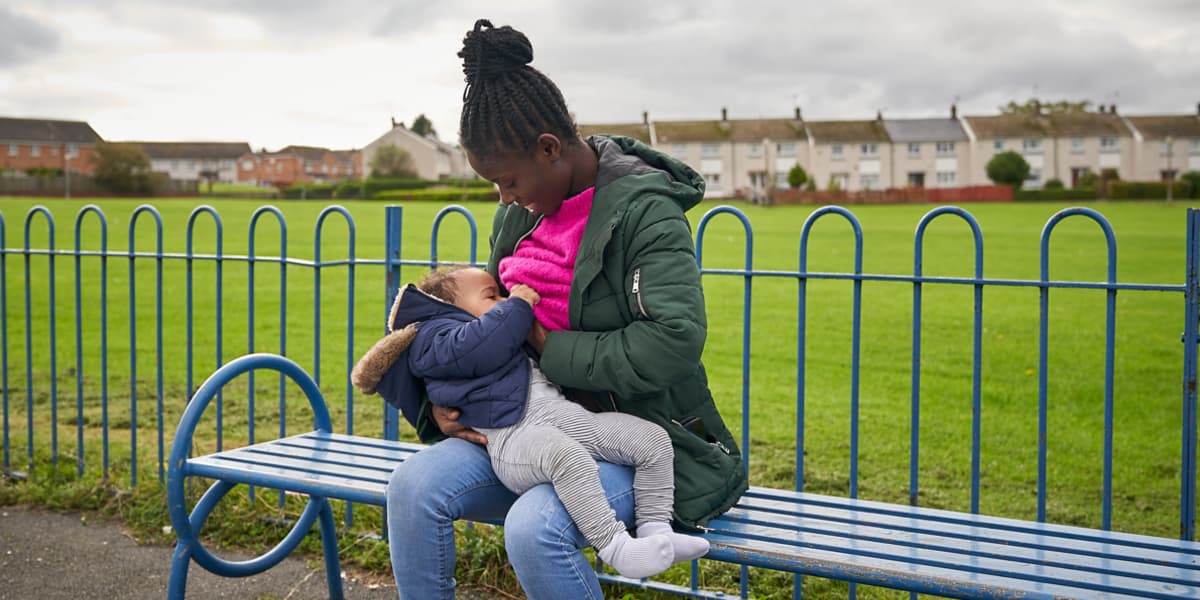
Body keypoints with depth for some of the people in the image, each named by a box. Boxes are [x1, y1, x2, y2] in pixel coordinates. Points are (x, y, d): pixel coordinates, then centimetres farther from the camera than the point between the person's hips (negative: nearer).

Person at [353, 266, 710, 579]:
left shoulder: (506, 336, 41)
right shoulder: (435, 334, 13)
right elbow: (477, 350, -11)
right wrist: (515, 307, -1)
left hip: (568, 414, 9)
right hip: (514, 434, -9)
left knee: (652, 439, -4)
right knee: (567, 457, -40)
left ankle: (656, 530, -8)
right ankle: (613, 546, -38)